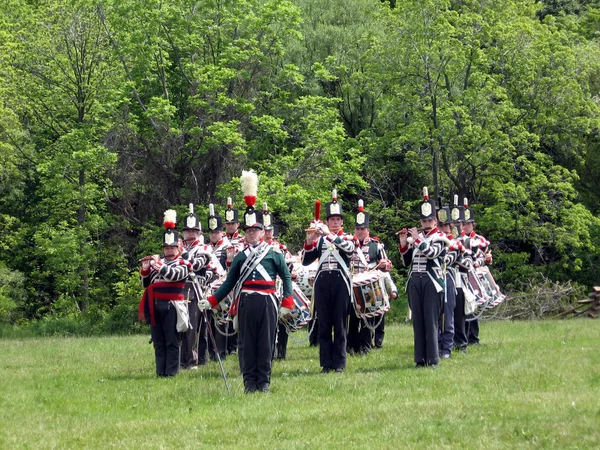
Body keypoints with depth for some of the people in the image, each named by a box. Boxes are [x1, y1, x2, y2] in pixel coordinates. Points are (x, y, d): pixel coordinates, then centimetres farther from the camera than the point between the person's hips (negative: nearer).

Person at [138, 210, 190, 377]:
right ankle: (160, 371, 11)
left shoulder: (182, 263, 2)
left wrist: (158, 264, -18)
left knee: (172, 342, -3)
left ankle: (171, 372, -1)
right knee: (158, 342, 7)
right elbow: (146, 283, 18)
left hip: (171, 306, -5)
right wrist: (145, 269, 0)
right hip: (155, 306, 5)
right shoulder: (156, 262, 18)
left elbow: (173, 275, -18)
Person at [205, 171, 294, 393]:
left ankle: (264, 382, 6)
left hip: (267, 302, -2)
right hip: (246, 303, 2)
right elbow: (230, 282, 14)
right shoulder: (240, 256, 12)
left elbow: (286, 277, 7)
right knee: (247, 342, 2)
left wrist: (287, 302, -3)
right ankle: (249, 383, 5)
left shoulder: (274, 254, 6)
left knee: (266, 342, 0)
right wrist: (212, 301, 7)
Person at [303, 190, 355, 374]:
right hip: (322, 282, 2)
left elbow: (349, 248, -17)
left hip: (341, 282, -2)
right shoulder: (319, 239, 13)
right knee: (323, 325, 2)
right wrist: (309, 241, -10)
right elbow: (305, 261, 5)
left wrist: (329, 234, -22)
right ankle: (326, 364, 6)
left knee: (340, 325, -1)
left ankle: (339, 363, 2)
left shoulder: (348, 237, 8)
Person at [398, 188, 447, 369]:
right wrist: (403, 243, 0)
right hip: (415, 281, 5)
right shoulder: (414, 237, 14)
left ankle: (432, 359, -4)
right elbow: (407, 261, 13)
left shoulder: (440, 238, 1)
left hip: (431, 282, -5)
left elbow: (431, 253, -17)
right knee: (417, 321, 5)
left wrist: (416, 239, -16)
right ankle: (420, 359, 8)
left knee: (431, 321, -5)